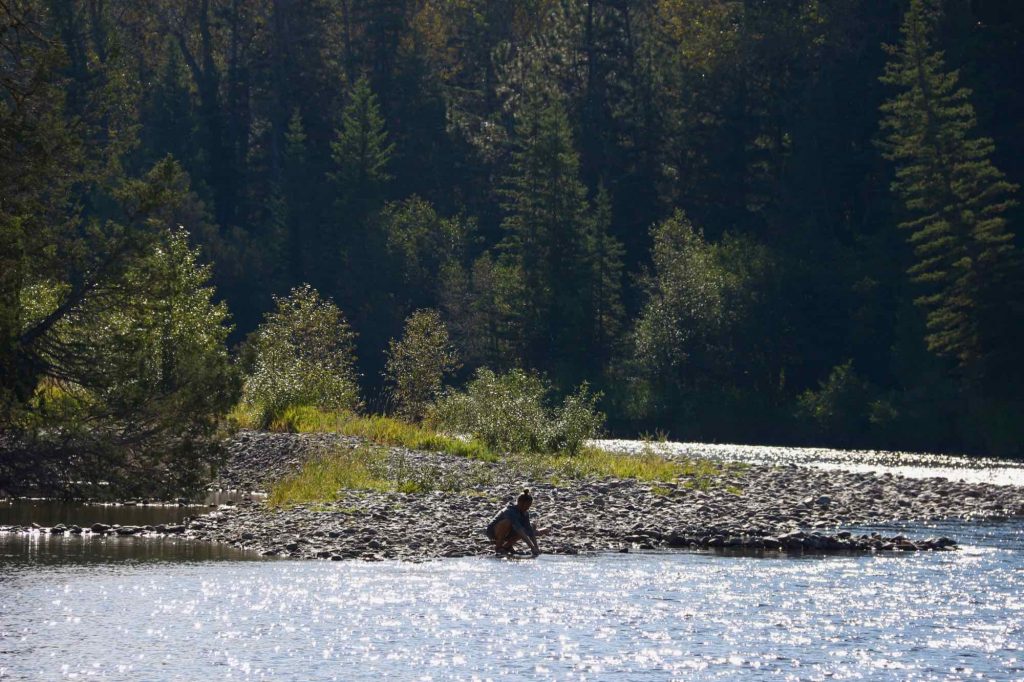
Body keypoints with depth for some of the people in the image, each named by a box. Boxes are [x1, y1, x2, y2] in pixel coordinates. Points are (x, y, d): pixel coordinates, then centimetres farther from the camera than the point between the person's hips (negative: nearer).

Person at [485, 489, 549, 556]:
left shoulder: (525, 513, -9)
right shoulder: (510, 512, -33)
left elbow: (529, 531, -12)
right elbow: (520, 531, -41)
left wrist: (536, 547, -23)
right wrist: (532, 547, -47)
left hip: (505, 533, 7)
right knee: (507, 522, -38)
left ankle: (507, 545, 3)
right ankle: (498, 546, -17)